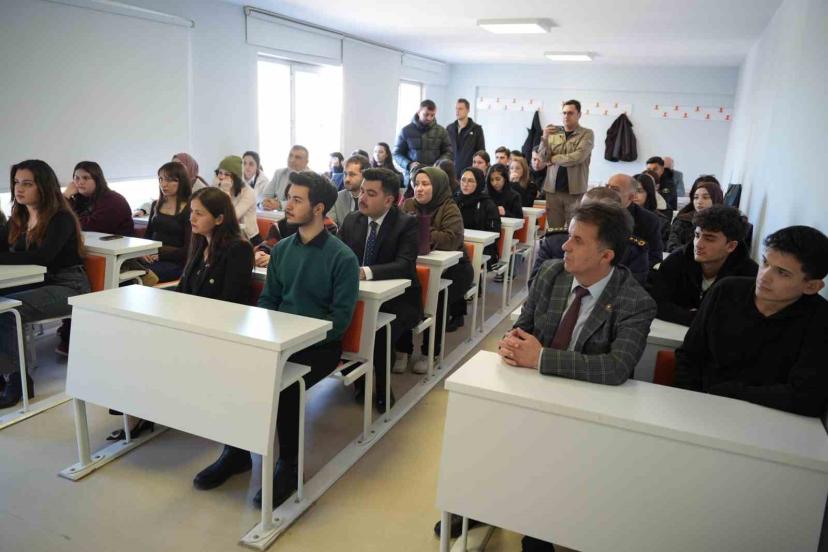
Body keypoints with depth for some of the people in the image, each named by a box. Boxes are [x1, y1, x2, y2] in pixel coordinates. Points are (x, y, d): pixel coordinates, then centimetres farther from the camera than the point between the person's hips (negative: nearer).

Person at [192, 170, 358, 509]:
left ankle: (289, 465, -6)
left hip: (320, 345, -5)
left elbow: (341, 317, -12)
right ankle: (236, 452, 4)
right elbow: (268, 298, 15)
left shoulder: (342, 257, -10)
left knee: (283, 383, -30)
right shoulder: (282, 249, 9)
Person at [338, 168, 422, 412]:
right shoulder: (352, 220, 5)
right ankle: (357, 379, 2)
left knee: (379, 330, -32)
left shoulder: (407, 224, -10)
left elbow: (404, 265, -23)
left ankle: (383, 389, -5)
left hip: (398, 300, -4)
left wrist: (365, 271, -37)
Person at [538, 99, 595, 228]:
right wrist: (545, 138, -12)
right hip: (553, 189, 3)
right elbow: (542, 158, 4)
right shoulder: (553, 133, 11)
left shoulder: (587, 134, 1)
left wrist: (553, 159, -2)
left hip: (575, 190, -3)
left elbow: (578, 157, -13)